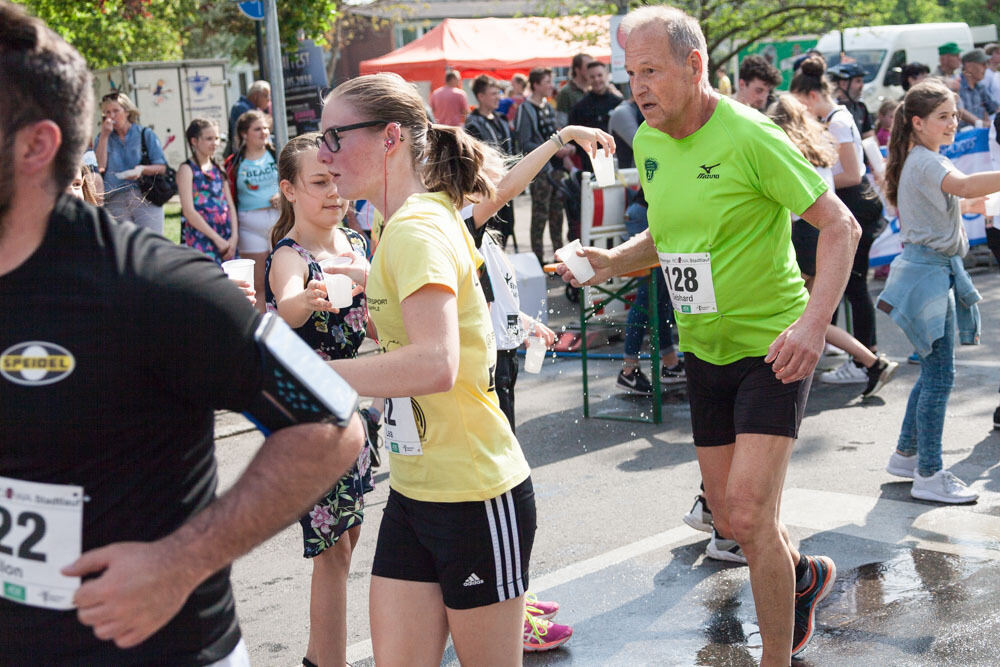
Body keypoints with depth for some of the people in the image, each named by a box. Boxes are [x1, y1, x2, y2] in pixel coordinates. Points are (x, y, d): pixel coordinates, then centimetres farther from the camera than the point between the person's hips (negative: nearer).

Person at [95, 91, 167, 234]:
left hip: (146, 200, -2)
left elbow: (162, 167, 5)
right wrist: (104, 135, -1)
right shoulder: (103, 138, 15)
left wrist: (142, 169, -15)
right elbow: (99, 167, -1)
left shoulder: (146, 134, 9)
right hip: (115, 204, 2)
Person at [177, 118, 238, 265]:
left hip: (226, 239, 6)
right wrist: (217, 239, -12)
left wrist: (234, 236, -1)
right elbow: (189, 211, -10)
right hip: (200, 240, -6)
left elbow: (230, 205, 15)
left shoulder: (218, 170, 17)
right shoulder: (187, 170, -1)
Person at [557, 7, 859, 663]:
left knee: (748, 514, -15)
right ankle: (804, 574, 43)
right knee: (730, 519, 13)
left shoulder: (748, 136, -20)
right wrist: (611, 262, -2)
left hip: (772, 345, -7)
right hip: (704, 348, 7)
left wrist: (813, 322, -30)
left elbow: (841, 226, -17)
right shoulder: (647, 142, 2)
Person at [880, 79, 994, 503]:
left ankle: (906, 455, 26)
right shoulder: (926, 163, -17)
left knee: (933, 372, 16)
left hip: (937, 271, 10)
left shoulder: (922, 161, 15)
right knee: (939, 377, -8)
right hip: (929, 272, -10)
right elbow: (964, 186, -39)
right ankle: (929, 476, -4)